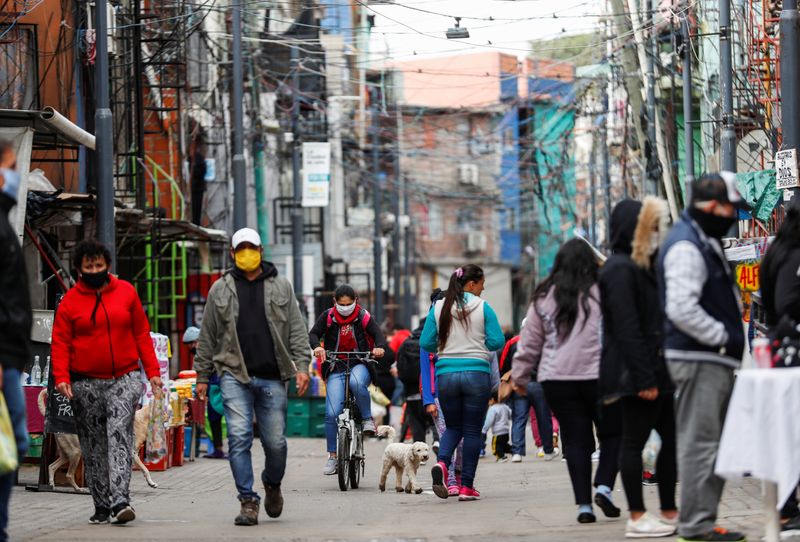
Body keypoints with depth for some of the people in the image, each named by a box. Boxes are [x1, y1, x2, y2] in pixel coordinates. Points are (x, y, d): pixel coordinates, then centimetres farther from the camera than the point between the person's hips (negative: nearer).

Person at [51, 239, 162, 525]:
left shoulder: (126, 292, 6)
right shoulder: (70, 302, 2)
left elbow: (142, 333, 10)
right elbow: (60, 342, 1)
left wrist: (152, 370, 4)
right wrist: (61, 377, -14)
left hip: (125, 378, -1)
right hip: (86, 382, 1)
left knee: (119, 434, -15)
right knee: (94, 446, 5)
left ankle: (120, 500, -23)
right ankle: (101, 505, 12)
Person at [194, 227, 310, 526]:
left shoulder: (281, 287, 10)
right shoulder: (220, 289, 9)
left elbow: (297, 330, 9)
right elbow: (207, 337, 12)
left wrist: (302, 365, -3)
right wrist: (202, 376, 10)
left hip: (273, 377, 1)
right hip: (235, 375, 0)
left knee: (275, 442, 2)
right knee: (239, 438, -10)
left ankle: (273, 484, 31)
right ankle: (248, 501, -6)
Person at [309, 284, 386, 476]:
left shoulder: (363, 316, 2)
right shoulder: (328, 317, 3)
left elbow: (377, 333, -5)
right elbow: (313, 334, -3)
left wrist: (380, 346, -27)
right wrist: (317, 346, -25)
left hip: (359, 364, -1)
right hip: (336, 369, 1)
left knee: (357, 382, -39)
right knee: (332, 413, -12)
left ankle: (367, 418, -17)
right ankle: (332, 456, -3)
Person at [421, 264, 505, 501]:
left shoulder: (438, 308, 3)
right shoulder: (483, 307, -3)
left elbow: (426, 343, 2)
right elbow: (497, 342, -6)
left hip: (446, 373, 2)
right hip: (477, 373, -2)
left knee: (453, 426, 17)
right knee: (472, 430, 7)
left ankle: (442, 463, -13)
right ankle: (467, 486, 5)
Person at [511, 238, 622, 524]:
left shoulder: (544, 297, 5)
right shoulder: (602, 293, -4)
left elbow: (530, 341, 10)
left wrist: (520, 375, 19)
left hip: (556, 378, 3)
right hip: (599, 375, -3)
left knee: (576, 439, 7)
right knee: (612, 433, 13)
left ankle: (584, 504, 2)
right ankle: (603, 487, -5)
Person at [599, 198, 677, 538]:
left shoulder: (639, 267, 19)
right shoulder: (620, 269, -13)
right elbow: (626, 329, -20)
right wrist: (643, 378, -23)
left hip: (654, 371, 10)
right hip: (636, 372, -10)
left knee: (670, 437, 10)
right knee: (635, 442, -4)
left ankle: (669, 513, 16)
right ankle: (638, 517, 0)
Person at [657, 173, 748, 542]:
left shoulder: (705, 242, 19)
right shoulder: (686, 247, -15)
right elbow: (681, 309, -24)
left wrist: (730, 337, 15)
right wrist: (725, 336, -18)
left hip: (714, 359, 11)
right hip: (698, 358, -11)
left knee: (709, 442, 13)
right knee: (701, 442, -8)